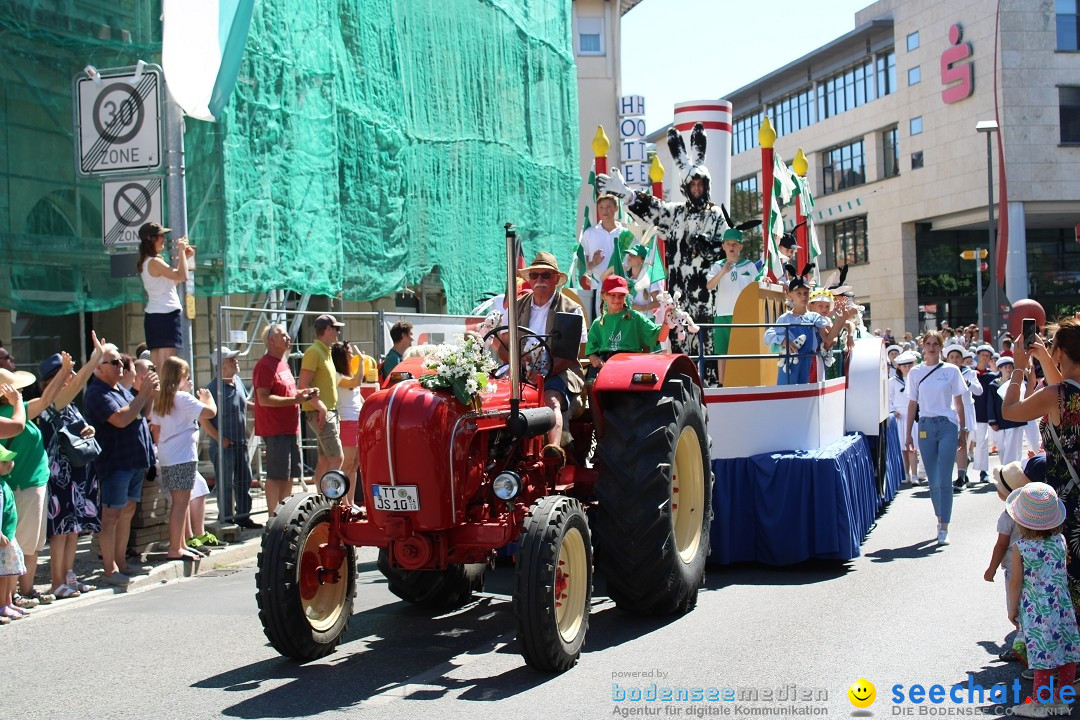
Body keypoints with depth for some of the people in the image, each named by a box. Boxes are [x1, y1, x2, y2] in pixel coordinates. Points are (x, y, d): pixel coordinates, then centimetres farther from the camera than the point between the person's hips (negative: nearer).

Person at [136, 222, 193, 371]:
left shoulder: (146, 262, 16)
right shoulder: (155, 262, -13)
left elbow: (174, 279, 21)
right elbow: (182, 276, -19)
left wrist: (184, 257, 19)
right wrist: (181, 252, -8)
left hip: (153, 315, 10)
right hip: (166, 314, -10)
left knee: (156, 366, 8)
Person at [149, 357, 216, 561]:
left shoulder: (159, 400, 12)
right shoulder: (182, 397, -11)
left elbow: (155, 430, 15)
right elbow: (210, 412, -17)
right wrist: (208, 397, 2)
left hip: (166, 458, 9)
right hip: (183, 457, -9)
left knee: (180, 501, 17)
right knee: (181, 502, -6)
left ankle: (180, 545, 24)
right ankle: (175, 550, -6)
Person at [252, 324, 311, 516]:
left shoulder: (283, 363, 18)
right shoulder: (265, 365, -13)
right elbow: (264, 399, -21)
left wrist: (302, 393, 12)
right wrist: (294, 399, -24)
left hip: (290, 427, 10)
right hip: (275, 429, -9)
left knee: (289, 475, 14)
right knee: (276, 475, -6)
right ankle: (274, 517, -1)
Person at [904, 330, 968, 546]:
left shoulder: (951, 371, 2)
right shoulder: (915, 373, 7)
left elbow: (958, 402, 6)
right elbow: (912, 404, 10)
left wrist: (963, 429, 5)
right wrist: (908, 434, 8)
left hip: (947, 425, -2)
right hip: (926, 426, 2)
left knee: (944, 479, -7)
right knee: (932, 479, 8)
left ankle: (944, 528, -5)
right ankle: (940, 519, 26)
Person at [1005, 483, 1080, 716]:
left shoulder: (1021, 548, -13)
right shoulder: (1060, 541, -3)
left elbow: (1015, 581, -8)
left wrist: (1012, 609, 3)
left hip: (1035, 610, -3)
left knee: (1043, 656, 1)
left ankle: (1038, 704, 11)